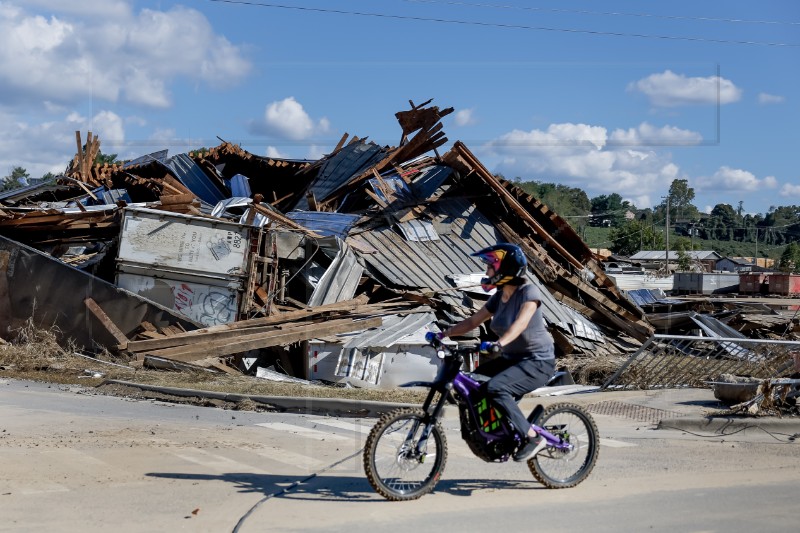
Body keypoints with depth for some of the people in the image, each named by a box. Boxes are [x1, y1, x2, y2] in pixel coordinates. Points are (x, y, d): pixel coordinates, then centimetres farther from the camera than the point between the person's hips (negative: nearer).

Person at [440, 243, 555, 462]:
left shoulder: (528, 292, -17)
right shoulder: (499, 297, 8)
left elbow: (521, 322, -35)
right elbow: (473, 321, 9)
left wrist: (500, 343, -51)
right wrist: (445, 333, -3)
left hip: (538, 362, -9)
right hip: (512, 359, 9)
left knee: (496, 388, -29)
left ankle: (532, 437, -19)